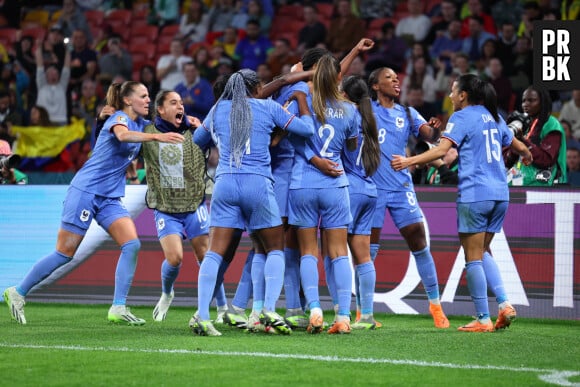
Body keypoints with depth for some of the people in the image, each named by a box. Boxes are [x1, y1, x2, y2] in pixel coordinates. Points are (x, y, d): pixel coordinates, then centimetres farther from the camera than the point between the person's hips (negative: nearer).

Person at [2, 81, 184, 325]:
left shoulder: (141, 124, 11)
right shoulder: (119, 118, -12)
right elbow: (123, 134, -36)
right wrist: (157, 137, -48)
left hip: (110, 198, 8)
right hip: (85, 191, -8)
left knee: (132, 244, -11)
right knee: (65, 253, -3)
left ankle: (118, 309, -10)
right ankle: (17, 293, 12)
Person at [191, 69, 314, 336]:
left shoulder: (218, 110, 13)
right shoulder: (268, 108, 6)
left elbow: (197, 140, 27)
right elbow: (307, 128, 7)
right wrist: (301, 99, 22)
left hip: (225, 184, 2)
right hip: (258, 184, -2)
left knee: (215, 252, -2)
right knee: (275, 250, 11)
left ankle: (202, 316, -15)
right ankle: (269, 310, -7)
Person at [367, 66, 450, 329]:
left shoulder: (407, 114, 12)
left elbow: (430, 135, -1)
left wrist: (434, 128, -23)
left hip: (402, 187, 3)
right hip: (371, 186, -3)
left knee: (419, 243, -1)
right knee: (368, 249, -1)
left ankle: (435, 304, 8)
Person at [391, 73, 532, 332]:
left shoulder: (461, 117, -4)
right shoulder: (493, 117, 16)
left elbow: (441, 150, -17)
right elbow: (519, 146, 29)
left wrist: (408, 161, -18)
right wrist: (527, 155, 52)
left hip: (474, 194, -7)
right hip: (500, 194, 7)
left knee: (474, 257, -1)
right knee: (483, 252, 19)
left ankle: (483, 319, -1)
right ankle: (504, 303, 3)